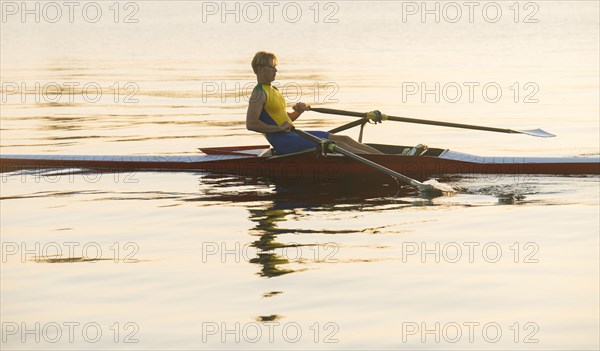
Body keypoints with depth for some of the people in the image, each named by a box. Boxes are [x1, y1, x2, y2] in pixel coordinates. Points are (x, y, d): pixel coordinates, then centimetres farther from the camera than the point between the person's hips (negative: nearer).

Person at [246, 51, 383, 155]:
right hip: (283, 143, -10)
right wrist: (280, 128, -18)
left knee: (343, 139, -1)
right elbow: (251, 124, -21)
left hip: (292, 135, 10)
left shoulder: (273, 90, 22)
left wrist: (298, 111, 7)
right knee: (336, 145, -17)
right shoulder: (259, 94, -9)